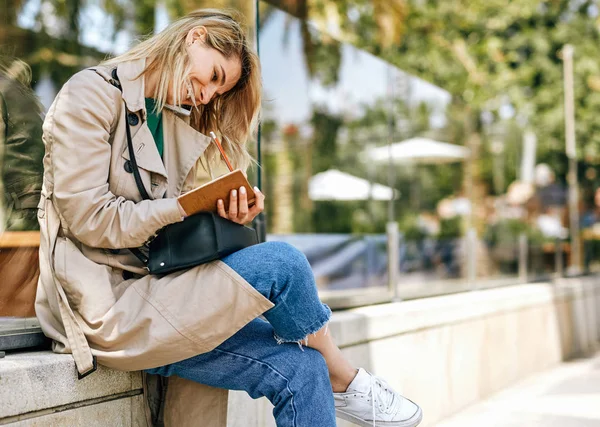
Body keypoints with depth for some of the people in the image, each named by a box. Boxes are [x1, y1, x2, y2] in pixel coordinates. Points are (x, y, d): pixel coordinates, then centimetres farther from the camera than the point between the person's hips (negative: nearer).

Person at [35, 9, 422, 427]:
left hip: (146, 293, 8)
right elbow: (90, 219, -15)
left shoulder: (178, 123, 18)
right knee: (280, 263, -19)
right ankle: (344, 382, 5)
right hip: (104, 304, -7)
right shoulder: (91, 95, -5)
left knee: (299, 368, -11)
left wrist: (220, 220, -10)